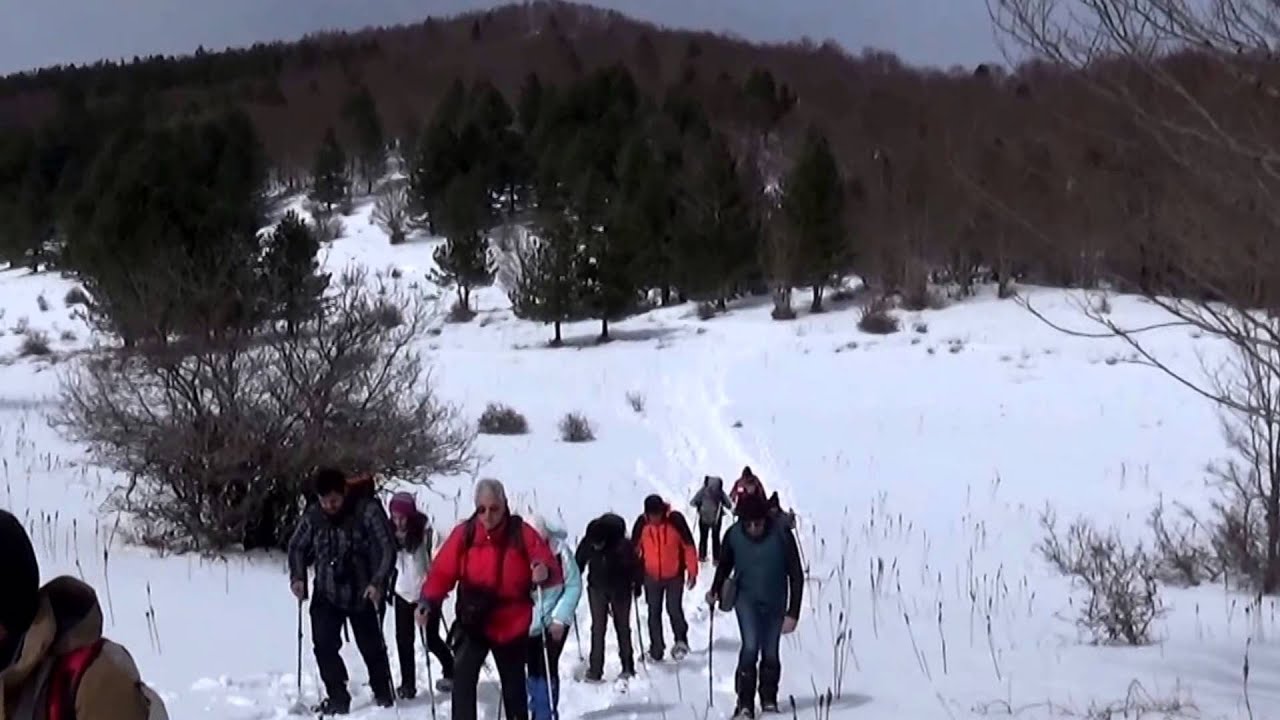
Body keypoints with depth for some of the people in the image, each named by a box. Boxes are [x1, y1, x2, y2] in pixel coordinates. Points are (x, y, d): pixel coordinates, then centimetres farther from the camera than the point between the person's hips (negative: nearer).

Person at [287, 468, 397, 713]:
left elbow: (387, 549, -17)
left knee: (371, 647, 11)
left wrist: (378, 583, -27)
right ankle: (337, 698, 2)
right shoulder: (313, 516, -4)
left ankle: (383, 694, 32)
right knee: (324, 645, -10)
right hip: (326, 595, 3)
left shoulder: (367, 511, -17)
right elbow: (297, 547, 10)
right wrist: (298, 577, -6)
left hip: (363, 595, -3)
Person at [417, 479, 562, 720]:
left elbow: (552, 571, -14)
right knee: (462, 678, -16)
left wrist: (544, 572, -38)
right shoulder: (464, 534, -9)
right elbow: (442, 572, -10)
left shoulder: (522, 534, -11)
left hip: (511, 625, 0)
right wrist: (428, 601, -26)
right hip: (472, 623, 0)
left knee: (514, 686, 16)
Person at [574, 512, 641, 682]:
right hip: (597, 589, 2)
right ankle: (595, 670, -3)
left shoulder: (623, 545, -29)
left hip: (620, 590, -2)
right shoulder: (586, 544, -20)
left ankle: (628, 668, 21)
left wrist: (637, 584, -9)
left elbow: (636, 564, -14)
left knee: (622, 627, 9)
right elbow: (578, 564, -3)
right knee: (598, 628, -4)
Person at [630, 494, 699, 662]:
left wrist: (692, 572, -7)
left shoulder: (675, 520, -15)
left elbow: (689, 546, -7)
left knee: (674, 608, -12)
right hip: (651, 577, 2)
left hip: (674, 575, -2)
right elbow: (634, 549, 3)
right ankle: (656, 648, 21)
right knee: (654, 613, 9)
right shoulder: (642, 524, -9)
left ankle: (681, 640, 11)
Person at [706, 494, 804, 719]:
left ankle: (769, 700, 26)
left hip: (775, 602, 0)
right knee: (750, 647, -17)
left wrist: (793, 613, -15)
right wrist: (715, 591, -2)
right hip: (746, 598, 0)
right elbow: (724, 565, 9)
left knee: (770, 653, 8)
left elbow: (796, 576, -13)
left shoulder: (782, 535, -19)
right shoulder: (733, 535, -14)